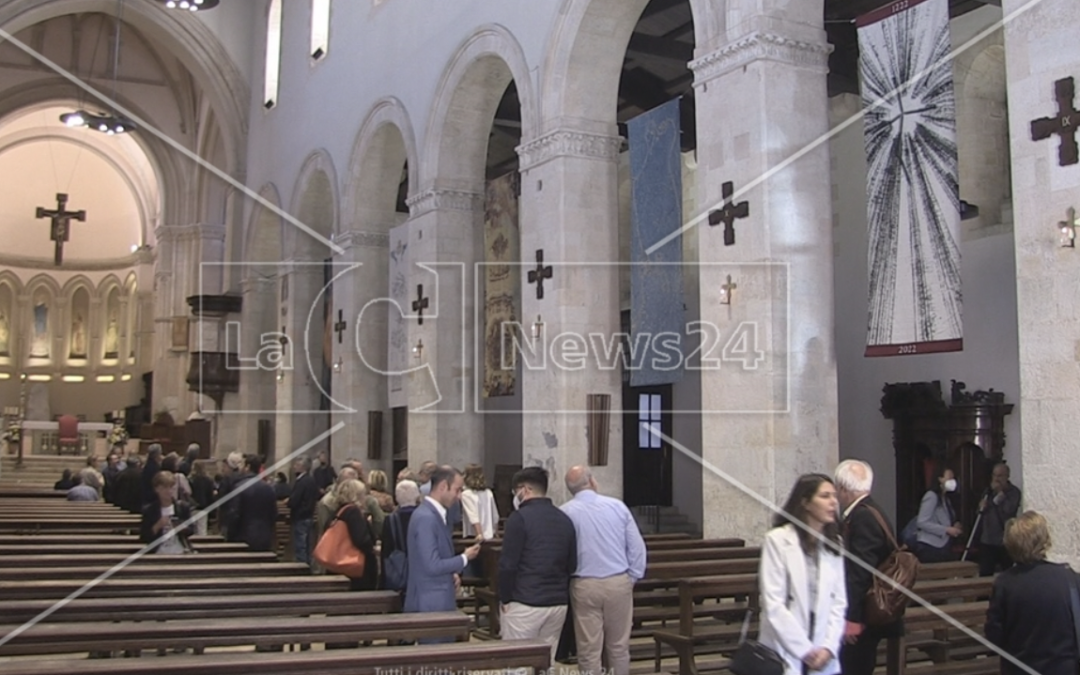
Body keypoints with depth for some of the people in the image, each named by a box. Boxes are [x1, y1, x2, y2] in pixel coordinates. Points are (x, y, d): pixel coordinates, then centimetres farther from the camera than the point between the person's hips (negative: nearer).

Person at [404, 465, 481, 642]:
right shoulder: (425, 518, -20)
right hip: (430, 606, -10)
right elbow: (432, 566, -22)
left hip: (440, 602, 10)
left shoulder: (434, 514, 11)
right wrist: (464, 558, -9)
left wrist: (452, 574, 6)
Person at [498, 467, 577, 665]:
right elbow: (572, 565, 14)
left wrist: (504, 598, -1)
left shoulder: (520, 517, -10)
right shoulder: (565, 520, 9)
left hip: (524, 603, -6)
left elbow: (508, 564, -12)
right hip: (558, 603, 6)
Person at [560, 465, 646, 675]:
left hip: (585, 585, -2)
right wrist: (632, 578, 10)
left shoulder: (565, 512, -5)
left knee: (589, 650, 4)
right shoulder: (617, 506, 0)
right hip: (618, 583, 2)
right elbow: (637, 547, 2)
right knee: (619, 647, 13)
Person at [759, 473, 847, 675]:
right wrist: (804, 649, -10)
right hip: (785, 654, -4)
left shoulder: (834, 544, 8)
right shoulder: (778, 539, -9)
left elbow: (839, 602, 6)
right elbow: (773, 605, -12)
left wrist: (829, 647, -6)